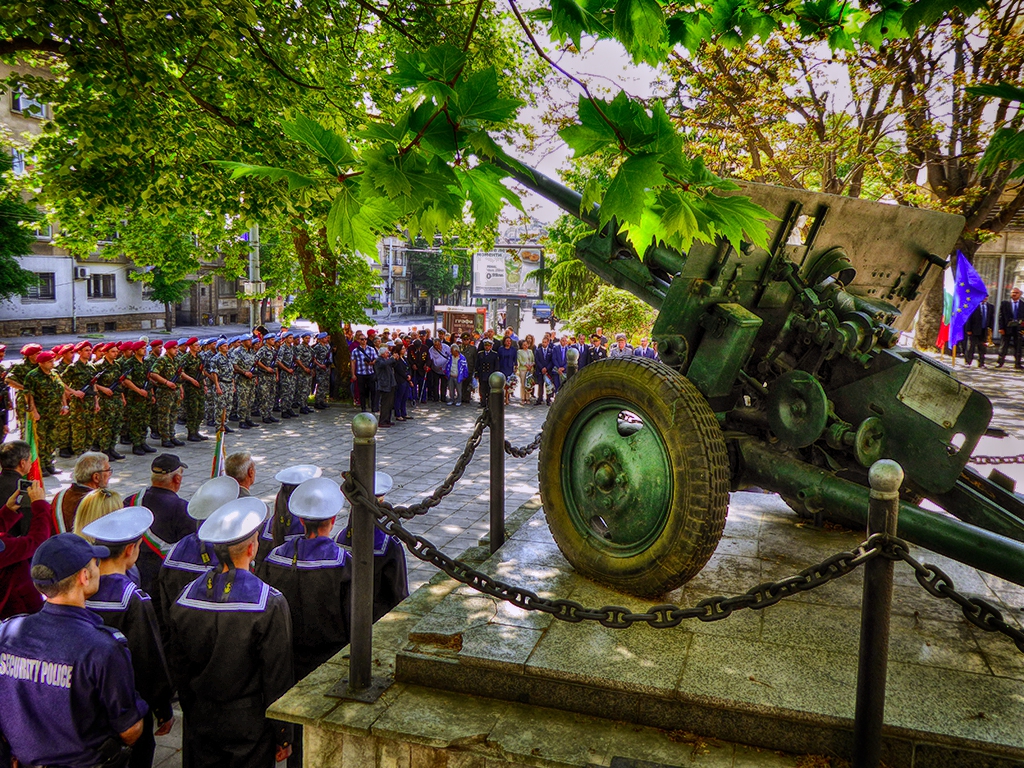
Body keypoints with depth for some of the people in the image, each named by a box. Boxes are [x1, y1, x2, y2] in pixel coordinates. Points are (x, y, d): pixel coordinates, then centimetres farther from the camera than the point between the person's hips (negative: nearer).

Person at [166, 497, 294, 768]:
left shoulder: (186, 597, -7)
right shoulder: (270, 604, -21)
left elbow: (178, 668, 4)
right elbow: (277, 677, -15)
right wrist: (283, 736, -4)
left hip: (199, 726, 4)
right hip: (249, 726, -4)